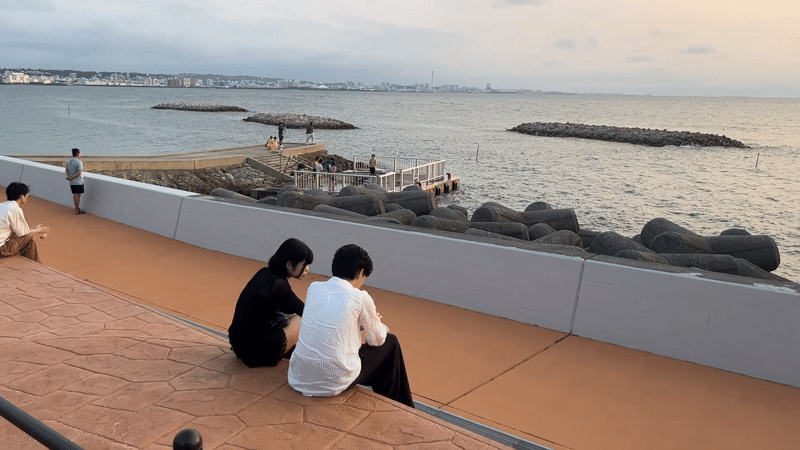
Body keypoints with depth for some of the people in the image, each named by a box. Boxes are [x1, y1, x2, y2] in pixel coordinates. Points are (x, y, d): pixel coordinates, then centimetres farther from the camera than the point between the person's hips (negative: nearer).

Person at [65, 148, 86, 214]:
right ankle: (77, 210, 0)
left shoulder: (68, 161, 9)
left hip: (72, 182, 8)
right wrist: (71, 178, -15)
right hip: (78, 181, -8)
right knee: (77, 195, -3)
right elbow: (79, 173, -21)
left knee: (75, 195, 15)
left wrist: (69, 177, 0)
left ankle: (77, 208, 24)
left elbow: (66, 170, 13)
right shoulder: (79, 162, -15)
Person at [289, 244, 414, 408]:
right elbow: (377, 339, 5)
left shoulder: (314, 288, 3)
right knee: (390, 343, 14)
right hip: (333, 384, -5)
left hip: (297, 379, 6)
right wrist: (376, 322, 26)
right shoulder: (361, 298, -10)